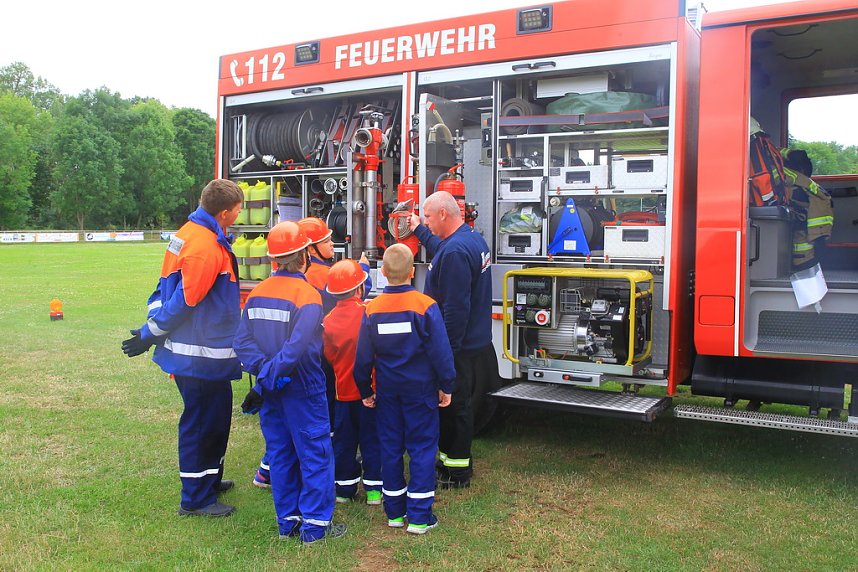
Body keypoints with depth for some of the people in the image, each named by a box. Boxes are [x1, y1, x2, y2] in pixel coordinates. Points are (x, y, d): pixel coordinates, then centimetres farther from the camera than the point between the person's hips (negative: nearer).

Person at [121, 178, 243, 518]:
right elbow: (184, 301, -22)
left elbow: (168, 286, 13)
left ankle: (209, 479, 38)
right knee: (201, 421, 2)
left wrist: (152, 328, 11)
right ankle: (196, 499, 15)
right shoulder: (207, 249, -23)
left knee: (217, 414, 21)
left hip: (208, 352, 10)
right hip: (200, 354, -10)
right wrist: (149, 335, -11)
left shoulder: (188, 233, 10)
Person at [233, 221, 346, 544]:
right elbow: (297, 346, -26)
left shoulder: (257, 293, 3)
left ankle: (287, 523, 24)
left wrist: (263, 371, -11)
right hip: (302, 388, -6)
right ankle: (315, 525, 10)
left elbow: (242, 340, -4)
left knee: (280, 454, 15)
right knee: (315, 454, 5)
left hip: (270, 391, 6)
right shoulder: (306, 294, -15)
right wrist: (270, 377, -21)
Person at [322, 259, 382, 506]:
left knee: (344, 439, 14)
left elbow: (329, 356, 5)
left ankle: (344, 487, 22)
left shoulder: (328, 320, -6)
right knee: (372, 438, 9)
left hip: (343, 390, 3)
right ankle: (374, 488, 14)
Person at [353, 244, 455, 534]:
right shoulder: (425, 305, -14)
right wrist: (446, 386, 0)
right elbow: (441, 351, -12)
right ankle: (419, 516, 7)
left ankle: (394, 511, 22)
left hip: (387, 390, 3)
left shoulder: (372, 309, -5)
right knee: (422, 448, 5)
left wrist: (365, 391, 12)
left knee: (390, 447, 13)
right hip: (421, 389, -3)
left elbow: (363, 357, 0)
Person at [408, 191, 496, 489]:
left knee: (454, 408, 1)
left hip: (458, 348, -10)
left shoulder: (456, 250, -25)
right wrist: (419, 231, 40)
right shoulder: (473, 237, 9)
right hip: (474, 341, 10)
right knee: (458, 406, 19)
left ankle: (456, 473, 13)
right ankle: (453, 461, 33)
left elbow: (455, 308, -28)